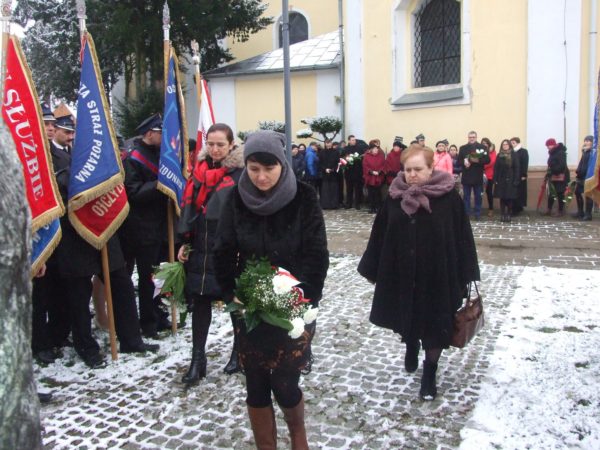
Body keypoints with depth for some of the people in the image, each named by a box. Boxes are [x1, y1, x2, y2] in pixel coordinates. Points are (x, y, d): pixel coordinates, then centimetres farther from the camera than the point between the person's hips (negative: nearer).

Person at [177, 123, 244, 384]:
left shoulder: (240, 173, -8)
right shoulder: (200, 170, 8)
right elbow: (189, 208, 11)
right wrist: (185, 243, 8)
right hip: (201, 250, 5)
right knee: (199, 302, 7)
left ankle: (239, 352, 30)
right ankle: (197, 359, 18)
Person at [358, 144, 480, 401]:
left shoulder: (448, 197, -10)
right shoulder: (395, 197, -2)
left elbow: (462, 237, -8)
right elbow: (380, 236, 3)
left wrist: (464, 276, -8)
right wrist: (371, 270, 6)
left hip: (437, 275, -3)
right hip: (401, 274, 3)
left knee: (434, 326, 8)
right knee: (406, 320, 20)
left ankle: (429, 372, 29)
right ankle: (411, 347, 52)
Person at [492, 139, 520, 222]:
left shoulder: (513, 155, 0)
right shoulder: (499, 155, 8)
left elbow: (517, 168, -3)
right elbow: (495, 168, 5)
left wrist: (516, 180, -10)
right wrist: (495, 179, -4)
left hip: (510, 180, -2)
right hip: (501, 180, 2)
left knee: (510, 198, 0)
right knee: (502, 198, 3)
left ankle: (509, 215, 9)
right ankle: (502, 215, 9)